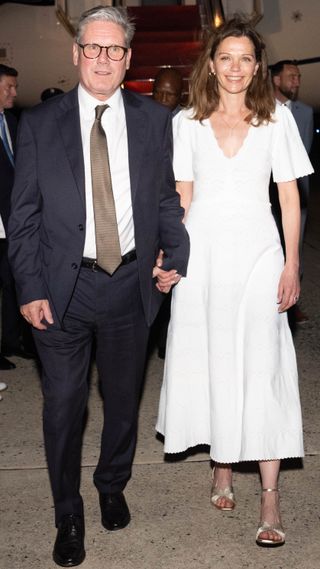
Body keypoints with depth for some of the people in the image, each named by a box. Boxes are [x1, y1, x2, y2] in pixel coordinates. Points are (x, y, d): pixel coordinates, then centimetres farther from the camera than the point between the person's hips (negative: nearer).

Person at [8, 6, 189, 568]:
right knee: (63, 406, 7)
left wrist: (175, 255, -4)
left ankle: (113, 486, 44)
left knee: (123, 399, 17)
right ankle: (68, 515, 29)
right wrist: (30, 289, -7)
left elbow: (167, 198, 9)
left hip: (131, 283, 2)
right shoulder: (39, 123, -2)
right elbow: (24, 214, -2)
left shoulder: (154, 120, 2)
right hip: (63, 287, -1)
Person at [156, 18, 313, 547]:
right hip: (202, 249, 2)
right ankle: (222, 464, 26)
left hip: (256, 247, -2)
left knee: (262, 364, -5)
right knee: (208, 360, 7)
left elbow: (290, 196, 3)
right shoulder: (187, 122, 8)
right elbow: (181, 197, 8)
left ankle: (270, 494, 1)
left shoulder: (278, 119, 4)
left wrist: (292, 264, -4)